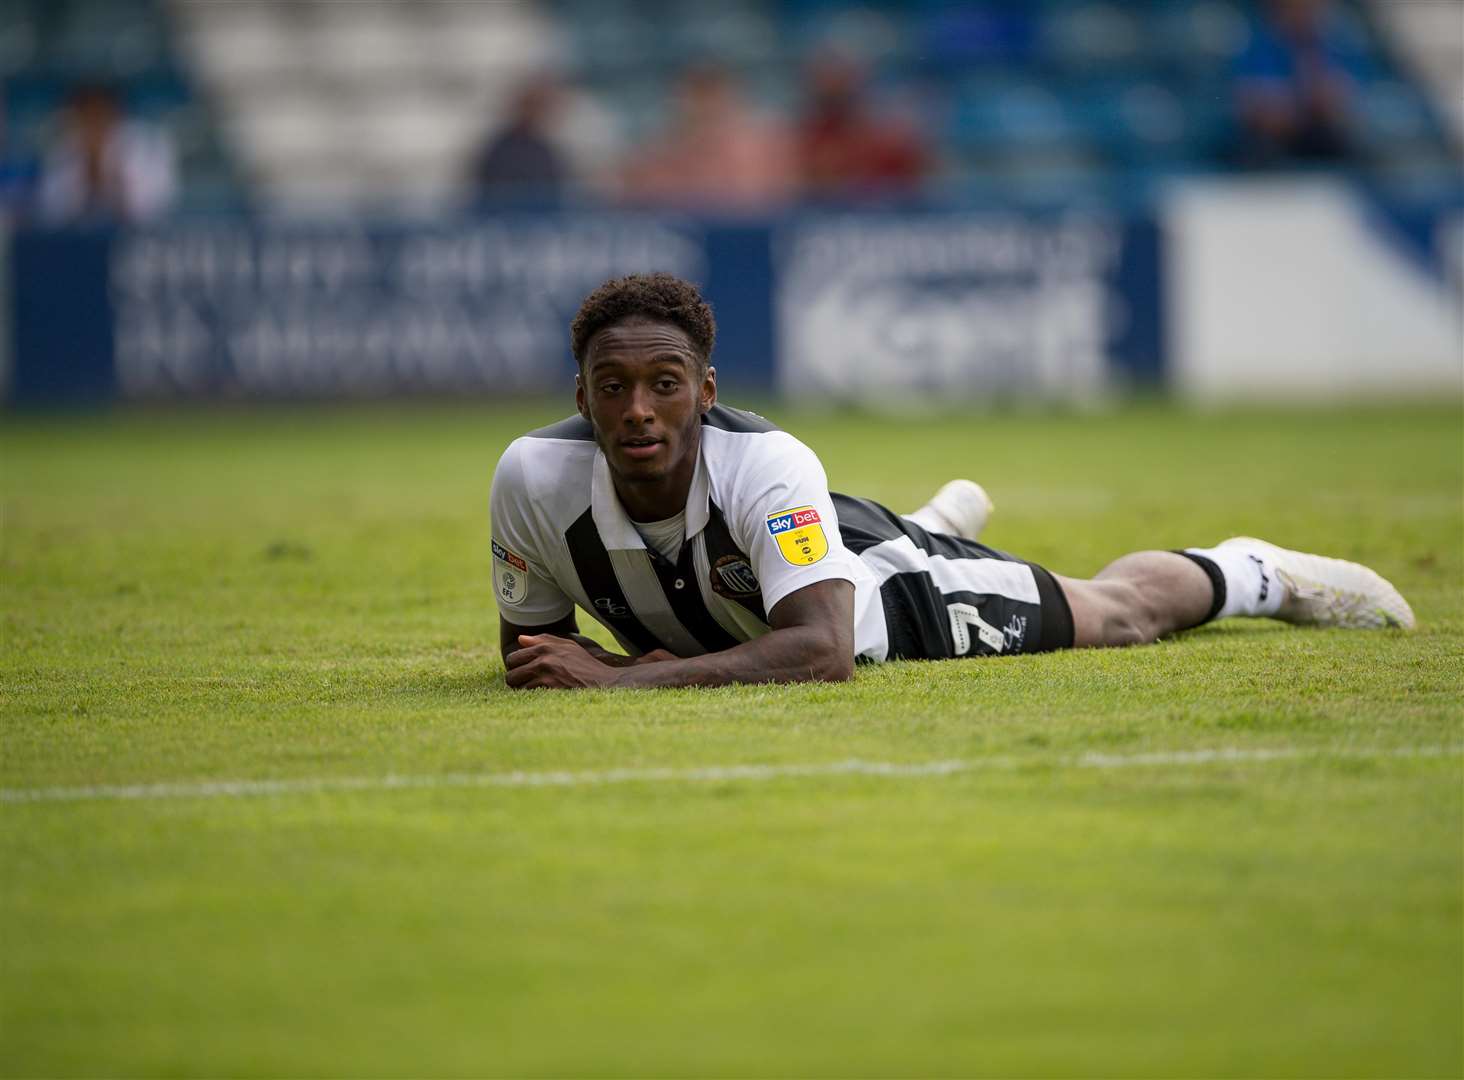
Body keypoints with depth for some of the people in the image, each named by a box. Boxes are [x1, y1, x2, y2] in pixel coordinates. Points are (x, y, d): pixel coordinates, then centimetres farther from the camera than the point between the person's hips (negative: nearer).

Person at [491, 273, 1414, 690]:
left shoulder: (768, 464, -46)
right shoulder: (535, 477, -36)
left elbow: (823, 650, -56)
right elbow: (526, 646, -19)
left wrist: (625, 679, -61)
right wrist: (623, 665, -40)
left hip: (898, 598, -5)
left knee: (1123, 613, 19)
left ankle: (1248, 574, 51)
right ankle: (940, 518, 76)